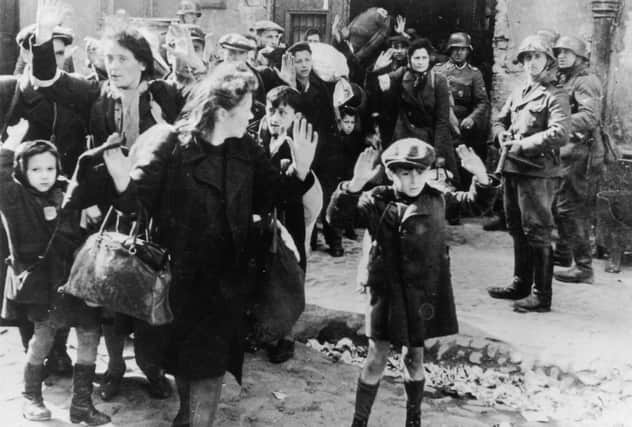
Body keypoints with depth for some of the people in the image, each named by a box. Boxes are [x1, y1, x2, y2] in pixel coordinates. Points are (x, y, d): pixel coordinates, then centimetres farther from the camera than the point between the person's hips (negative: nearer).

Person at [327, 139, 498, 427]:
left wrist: (481, 176, -14)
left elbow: (476, 201, 8)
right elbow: (336, 217, -21)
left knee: (414, 358, 15)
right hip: (386, 290, -2)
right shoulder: (376, 201, -9)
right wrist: (355, 185, -37)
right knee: (377, 359, 3)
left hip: (423, 292, 2)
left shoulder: (436, 199, -1)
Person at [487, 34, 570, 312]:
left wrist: (521, 145, -19)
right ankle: (521, 284, 30)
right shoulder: (518, 93, 16)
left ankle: (541, 296, 2)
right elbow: (499, 120, 23)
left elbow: (559, 134, -20)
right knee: (517, 230, 17)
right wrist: (502, 136, 0)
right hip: (512, 169, 8)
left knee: (537, 234, -5)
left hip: (538, 172, -8)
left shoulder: (555, 97, -8)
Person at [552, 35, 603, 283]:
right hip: (565, 152, 9)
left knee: (572, 209, -8)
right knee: (559, 205, 19)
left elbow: (590, 118, -25)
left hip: (581, 153, -9)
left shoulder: (586, 82, -12)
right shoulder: (562, 81, 17)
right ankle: (563, 253, 34)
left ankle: (583, 268, -2)